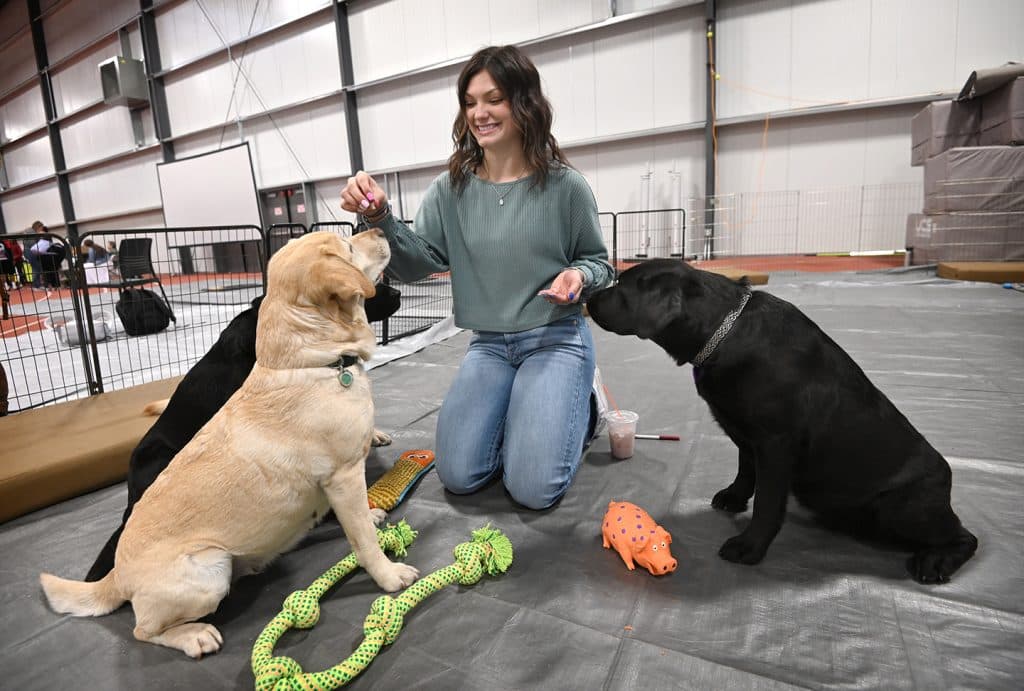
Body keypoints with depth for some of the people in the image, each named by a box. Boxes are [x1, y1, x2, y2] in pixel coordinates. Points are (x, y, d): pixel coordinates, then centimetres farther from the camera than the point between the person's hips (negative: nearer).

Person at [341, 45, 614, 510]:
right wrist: (379, 219, -24)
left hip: (557, 339, -3)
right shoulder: (452, 189, -1)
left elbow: (598, 262, 3)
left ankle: (576, 405, 18)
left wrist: (579, 276, -20)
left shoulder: (565, 185, -8)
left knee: (533, 489, -10)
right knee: (458, 477, -2)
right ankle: (522, 411, 24)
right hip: (488, 345, 3)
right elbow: (417, 263, -7)